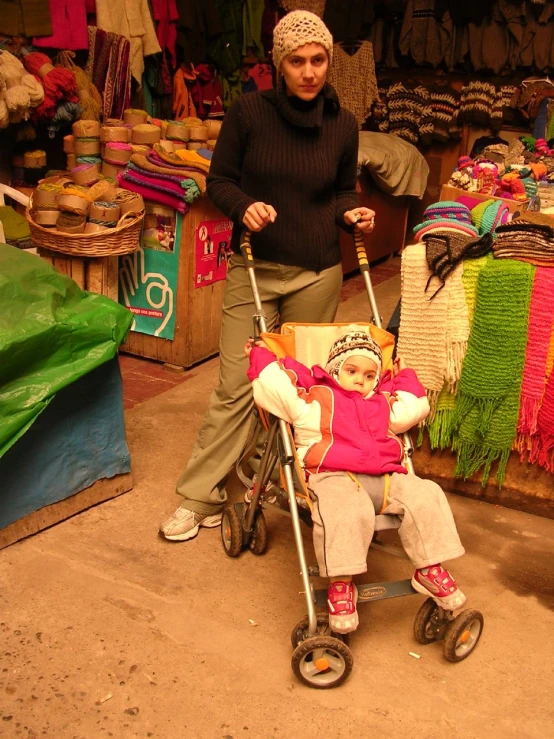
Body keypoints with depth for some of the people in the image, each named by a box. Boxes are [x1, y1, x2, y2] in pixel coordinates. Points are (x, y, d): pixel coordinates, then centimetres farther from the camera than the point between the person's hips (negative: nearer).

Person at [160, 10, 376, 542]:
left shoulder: (342, 124, 4)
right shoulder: (248, 112, -3)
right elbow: (219, 180, 2)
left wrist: (352, 213, -4)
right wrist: (245, 206, -18)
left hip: (317, 273, 2)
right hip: (254, 268, -2)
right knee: (235, 386, -4)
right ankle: (201, 497, 8)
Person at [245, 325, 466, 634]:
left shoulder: (383, 404, 30)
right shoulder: (315, 399, 11)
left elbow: (415, 408, 41)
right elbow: (274, 389, 1)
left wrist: (405, 378, 42)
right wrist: (262, 357, 10)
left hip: (384, 477, 6)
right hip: (334, 477, -5)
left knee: (425, 495, -16)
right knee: (346, 511, -38)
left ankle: (430, 570, -5)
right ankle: (341, 584, -27)